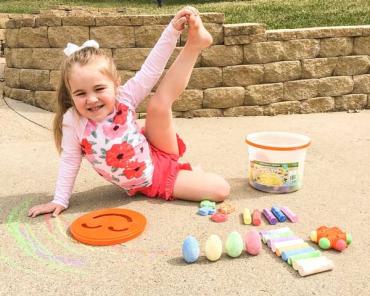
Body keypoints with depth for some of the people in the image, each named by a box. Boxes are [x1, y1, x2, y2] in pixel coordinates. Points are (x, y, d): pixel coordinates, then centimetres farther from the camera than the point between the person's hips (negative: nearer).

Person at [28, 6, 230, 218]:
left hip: (158, 159, 2)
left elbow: (151, 70, -21)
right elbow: (70, 161, -3)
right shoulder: (73, 121, -16)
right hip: (145, 186, -1)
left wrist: (173, 30, -31)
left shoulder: (124, 99, -16)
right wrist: (60, 201, -3)